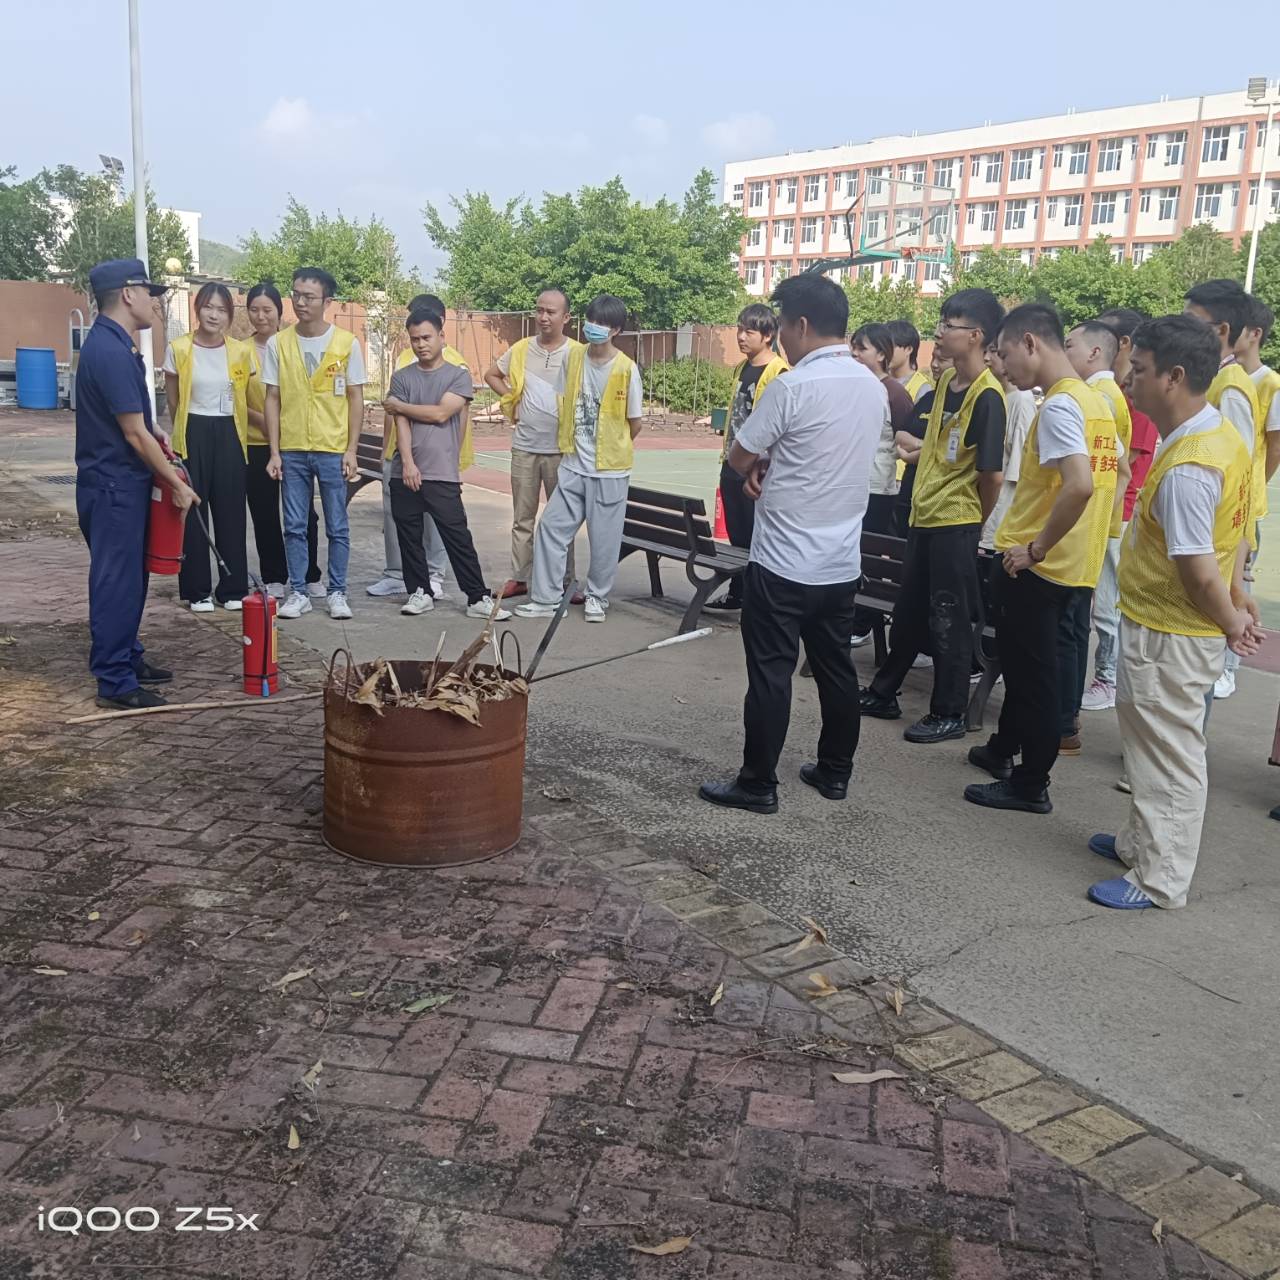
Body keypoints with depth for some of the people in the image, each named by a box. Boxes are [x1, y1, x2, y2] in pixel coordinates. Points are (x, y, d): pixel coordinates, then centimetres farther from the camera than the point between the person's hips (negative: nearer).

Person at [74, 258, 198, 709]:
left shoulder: (113, 343, 11)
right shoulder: (111, 351, -21)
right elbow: (134, 435, -21)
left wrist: (153, 431, 11)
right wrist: (176, 483, -14)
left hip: (122, 483, 10)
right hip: (114, 486, -10)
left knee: (129, 576, 18)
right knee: (116, 581, -4)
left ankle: (128, 658, 29)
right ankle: (115, 682, 4)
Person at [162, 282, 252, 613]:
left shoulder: (241, 351, 1)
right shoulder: (179, 349, -4)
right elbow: (173, 402, 5)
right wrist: (183, 434, 9)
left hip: (229, 436, 2)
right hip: (192, 436, -2)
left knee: (231, 512, 4)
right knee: (193, 512, 2)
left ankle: (233, 589, 14)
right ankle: (197, 591, 12)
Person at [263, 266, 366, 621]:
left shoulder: (347, 343, -2)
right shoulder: (278, 343, 2)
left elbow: (356, 399, 1)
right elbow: (272, 400, 4)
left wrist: (351, 450, -5)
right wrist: (274, 452, -1)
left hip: (333, 450, -1)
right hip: (292, 451, 2)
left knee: (337, 527, 5)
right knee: (294, 527, 6)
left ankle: (337, 592, 15)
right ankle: (298, 593, 15)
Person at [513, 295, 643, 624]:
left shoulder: (627, 369, -12)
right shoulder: (573, 357, 1)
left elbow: (634, 422, -1)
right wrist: (575, 442, 12)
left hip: (610, 470, -4)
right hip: (574, 465, 4)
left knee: (604, 538, 5)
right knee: (552, 526, 1)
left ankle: (597, 597, 23)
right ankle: (545, 598, 10)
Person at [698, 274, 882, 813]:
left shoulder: (794, 387, -18)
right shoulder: (872, 386, 6)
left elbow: (738, 457, -8)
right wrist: (771, 467, 3)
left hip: (784, 562, -7)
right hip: (842, 561, 7)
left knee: (770, 673, 1)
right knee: (836, 668, 15)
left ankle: (757, 784, 9)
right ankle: (834, 772, 26)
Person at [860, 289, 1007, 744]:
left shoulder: (987, 395, -17)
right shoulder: (945, 382, 8)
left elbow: (992, 472, -16)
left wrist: (976, 522, -6)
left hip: (956, 523, -8)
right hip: (924, 516, 8)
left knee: (949, 619, 1)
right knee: (909, 612, 17)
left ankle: (950, 714, 13)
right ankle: (883, 693, 30)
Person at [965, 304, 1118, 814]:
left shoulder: (1058, 405, -19)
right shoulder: (1094, 401, 10)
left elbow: (1080, 485, -32)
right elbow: (1108, 477, 19)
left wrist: (1036, 548, -21)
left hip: (1034, 564, -9)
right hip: (1069, 561, 9)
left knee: (1030, 674, 2)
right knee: (1025, 664, 22)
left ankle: (1031, 785, 13)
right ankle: (1004, 750, 39)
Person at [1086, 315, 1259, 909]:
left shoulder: (1186, 468, -28)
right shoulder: (1223, 433, 5)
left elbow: (1198, 570, -25)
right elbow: (1236, 528, 13)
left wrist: (1229, 622, -9)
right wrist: (1237, 595, 16)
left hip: (1170, 636, -10)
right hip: (1165, 626, 10)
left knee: (1169, 753, 3)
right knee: (1151, 740, 23)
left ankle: (1160, 880, 17)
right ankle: (1140, 841, 41)